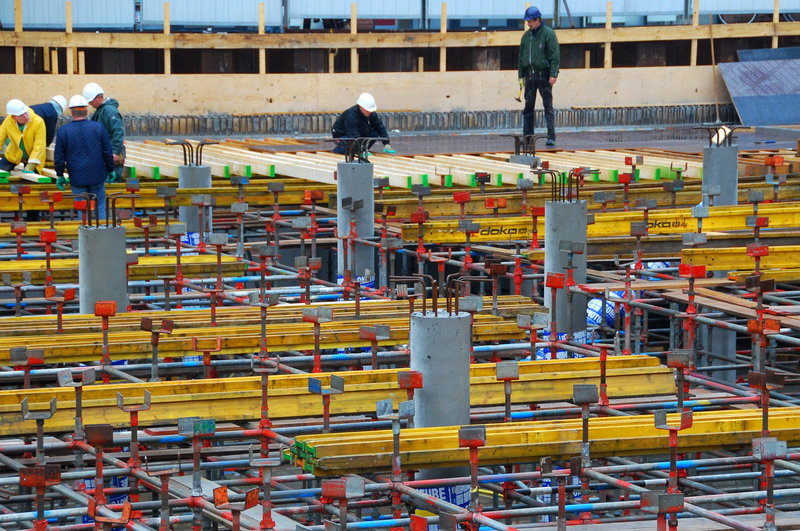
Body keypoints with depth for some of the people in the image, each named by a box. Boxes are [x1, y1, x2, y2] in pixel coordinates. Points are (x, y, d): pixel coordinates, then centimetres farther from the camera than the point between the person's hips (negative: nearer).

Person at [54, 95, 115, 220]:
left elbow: (59, 157, -2)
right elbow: (107, 152, -1)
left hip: (77, 178, -1)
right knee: (99, 207, 10)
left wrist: (60, 176, 11)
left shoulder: (63, 131, -6)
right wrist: (110, 170, 12)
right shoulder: (98, 128, -5)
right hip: (97, 176, 1)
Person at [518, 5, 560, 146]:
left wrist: (553, 74, -16)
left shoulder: (548, 33, -4)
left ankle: (551, 137, -5)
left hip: (544, 74, -5)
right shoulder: (526, 36, 14)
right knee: (528, 107, 5)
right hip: (529, 75, 5)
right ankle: (527, 137, 8)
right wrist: (521, 76, 14)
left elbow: (555, 55, -8)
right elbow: (521, 57, 19)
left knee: (548, 106, -5)